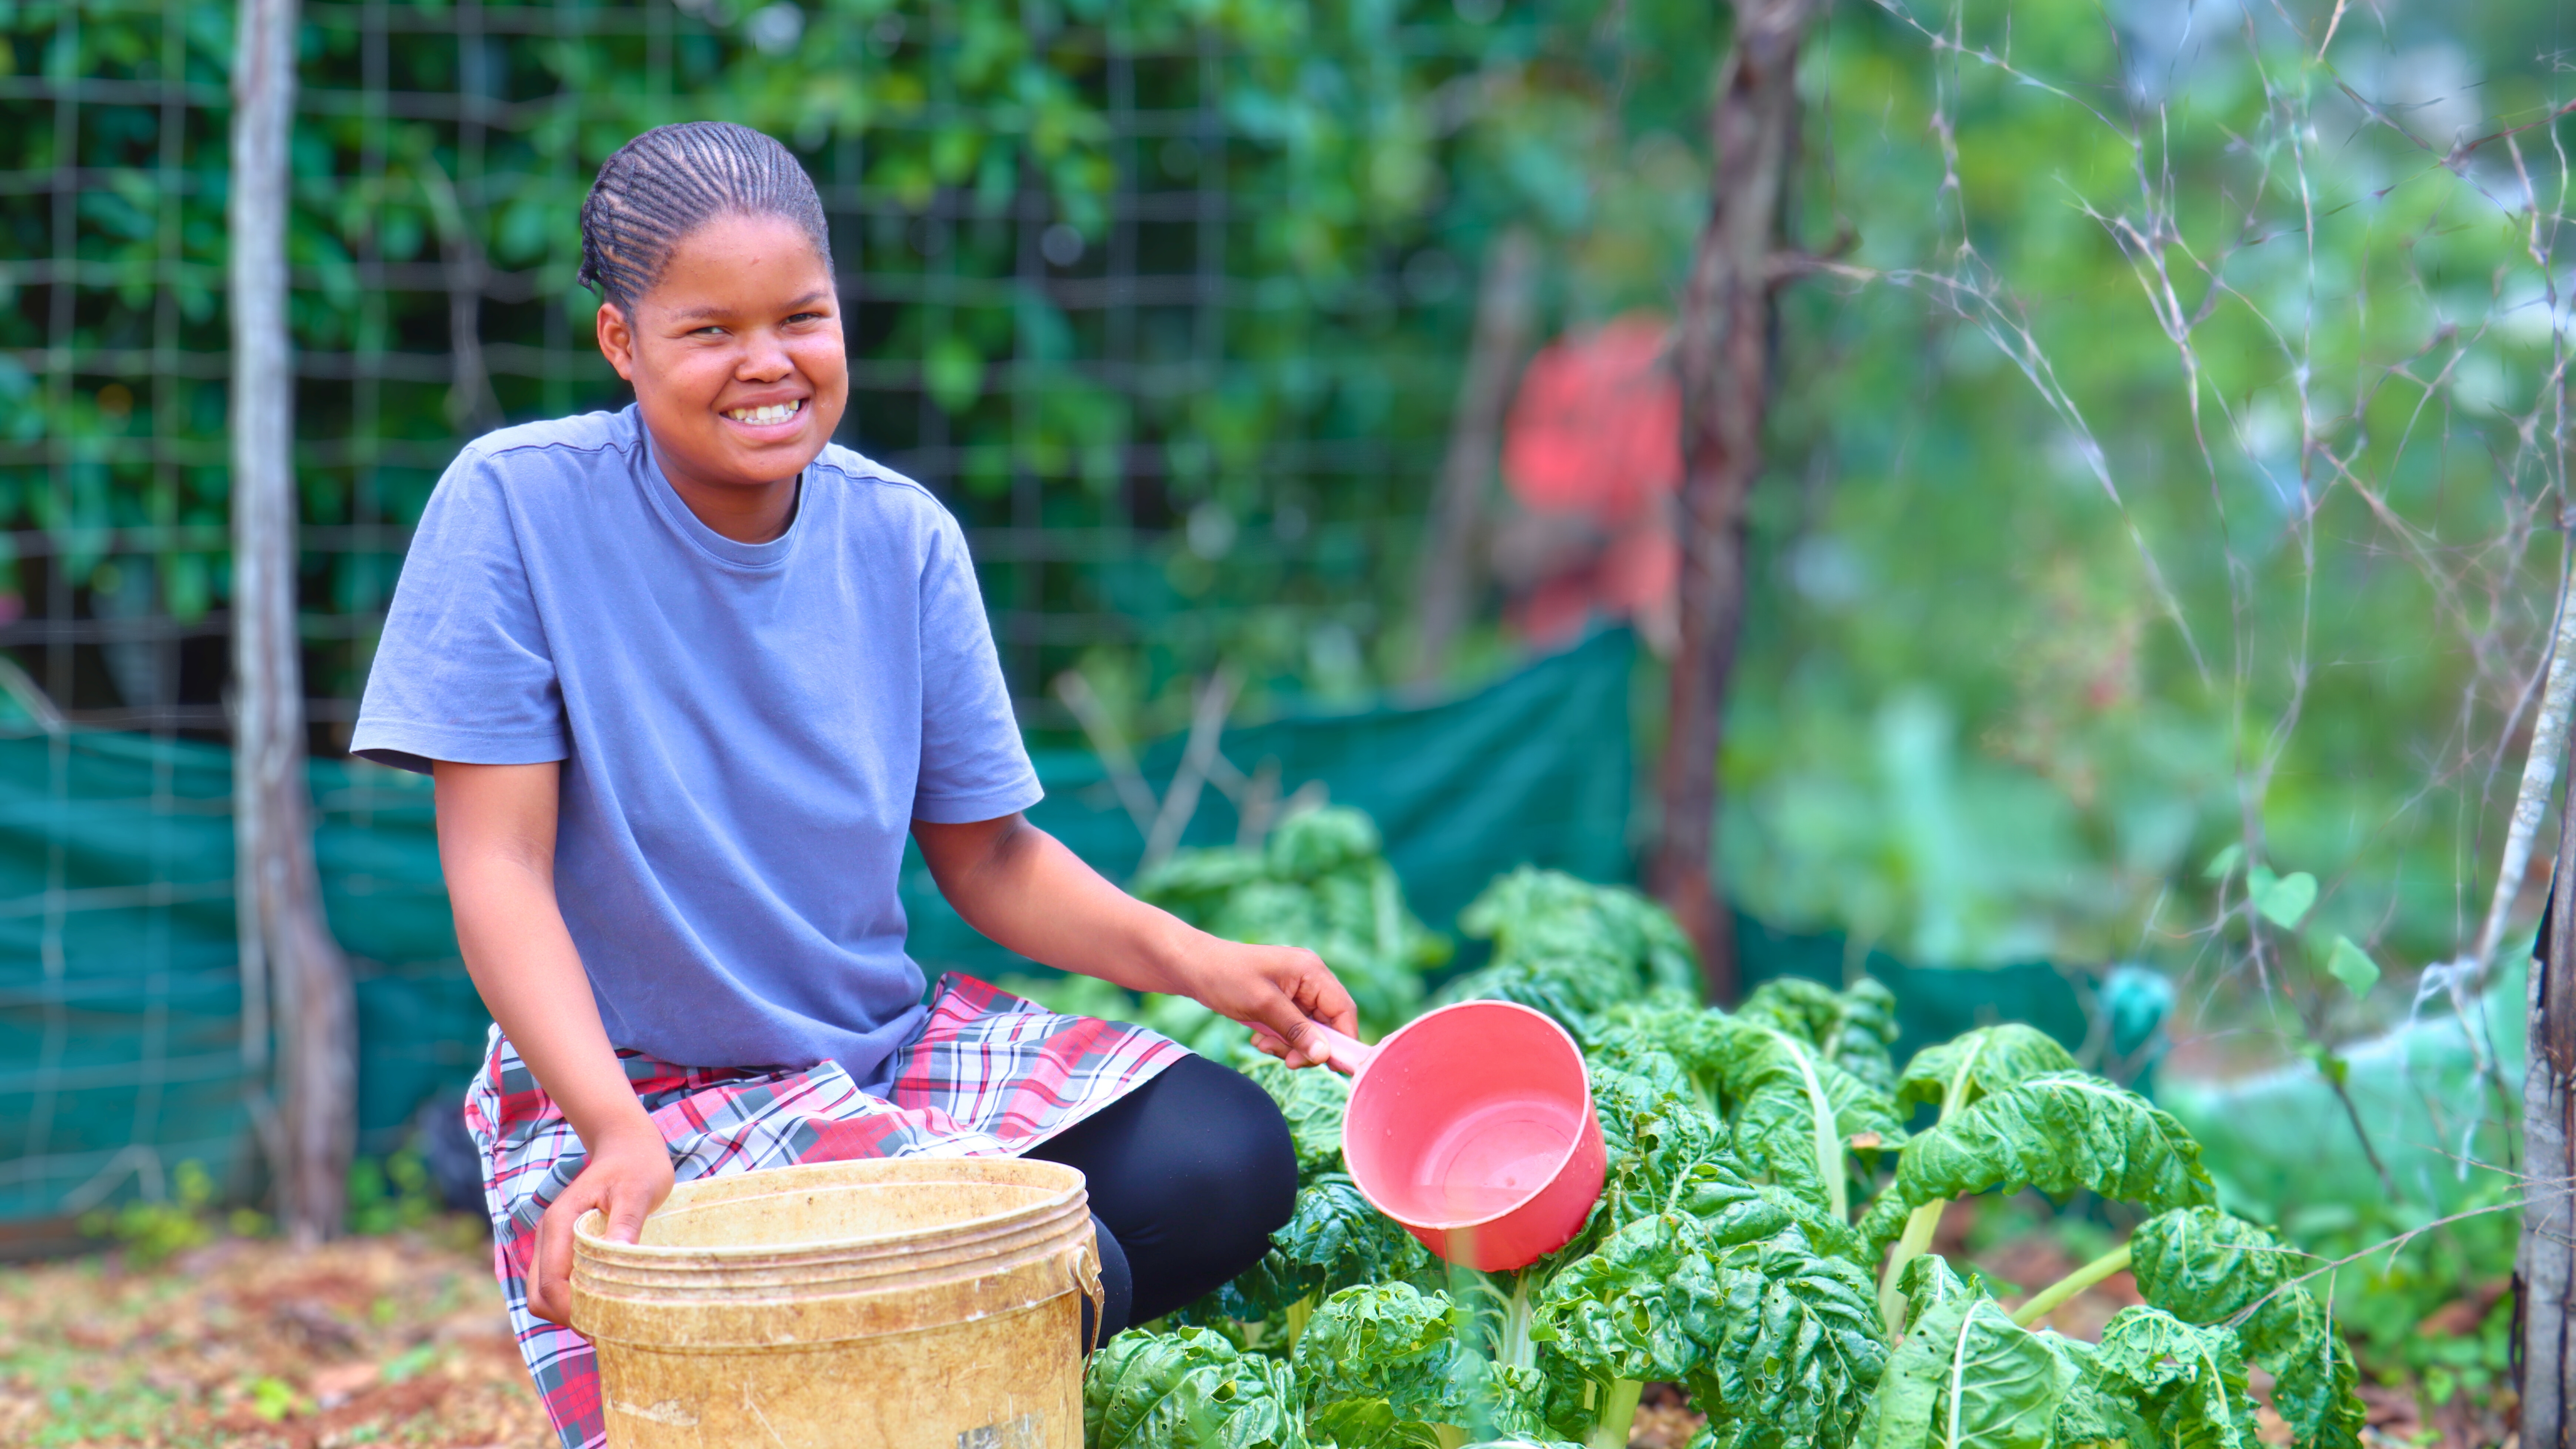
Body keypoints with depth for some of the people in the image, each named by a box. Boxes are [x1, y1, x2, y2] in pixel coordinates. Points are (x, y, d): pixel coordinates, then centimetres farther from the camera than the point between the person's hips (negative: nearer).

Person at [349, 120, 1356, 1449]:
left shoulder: (901, 539, 0)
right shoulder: (517, 505, -13)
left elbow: (986, 856, 8)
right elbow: (498, 865, -15)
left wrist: (1206, 965, -8)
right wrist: (615, 1127, -29)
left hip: (891, 1045, 6)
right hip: (638, 1090, -6)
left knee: (1231, 1163, -13)